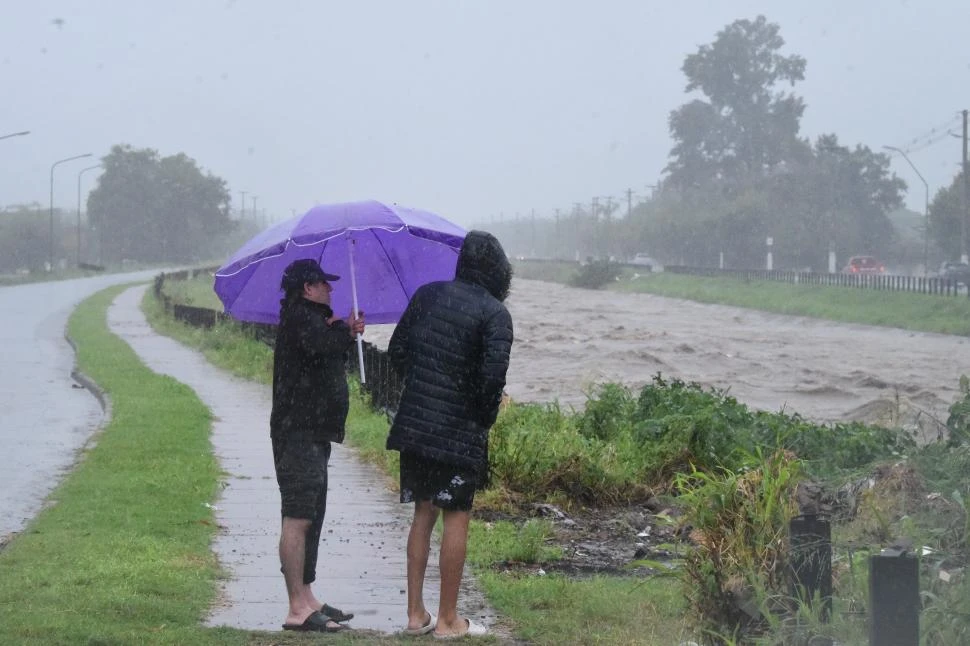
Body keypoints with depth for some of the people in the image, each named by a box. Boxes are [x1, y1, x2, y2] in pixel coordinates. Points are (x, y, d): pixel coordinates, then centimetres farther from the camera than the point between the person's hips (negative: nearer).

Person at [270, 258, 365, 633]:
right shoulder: (301, 317, -12)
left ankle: (306, 599, 22)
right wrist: (345, 330, -8)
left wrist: (344, 333, 3)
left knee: (310, 518, 15)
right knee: (298, 517, -13)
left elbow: (330, 357, 23)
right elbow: (321, 345, -30)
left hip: (312, 433, 11)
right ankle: (298, 609, -17)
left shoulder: (310, 318, 21)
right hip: (299, 431, -11)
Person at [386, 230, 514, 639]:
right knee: (456, 519, 4)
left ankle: (415, 614, 18)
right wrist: (486, 417, -1)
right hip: (460, 432, -5)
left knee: (423, 513, 15)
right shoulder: (494, 314, -11)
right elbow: (493, 375, -18)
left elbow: (397, 351, 8)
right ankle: (447, 620, 9)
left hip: (413, 424, 5)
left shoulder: (428, 295, 5)